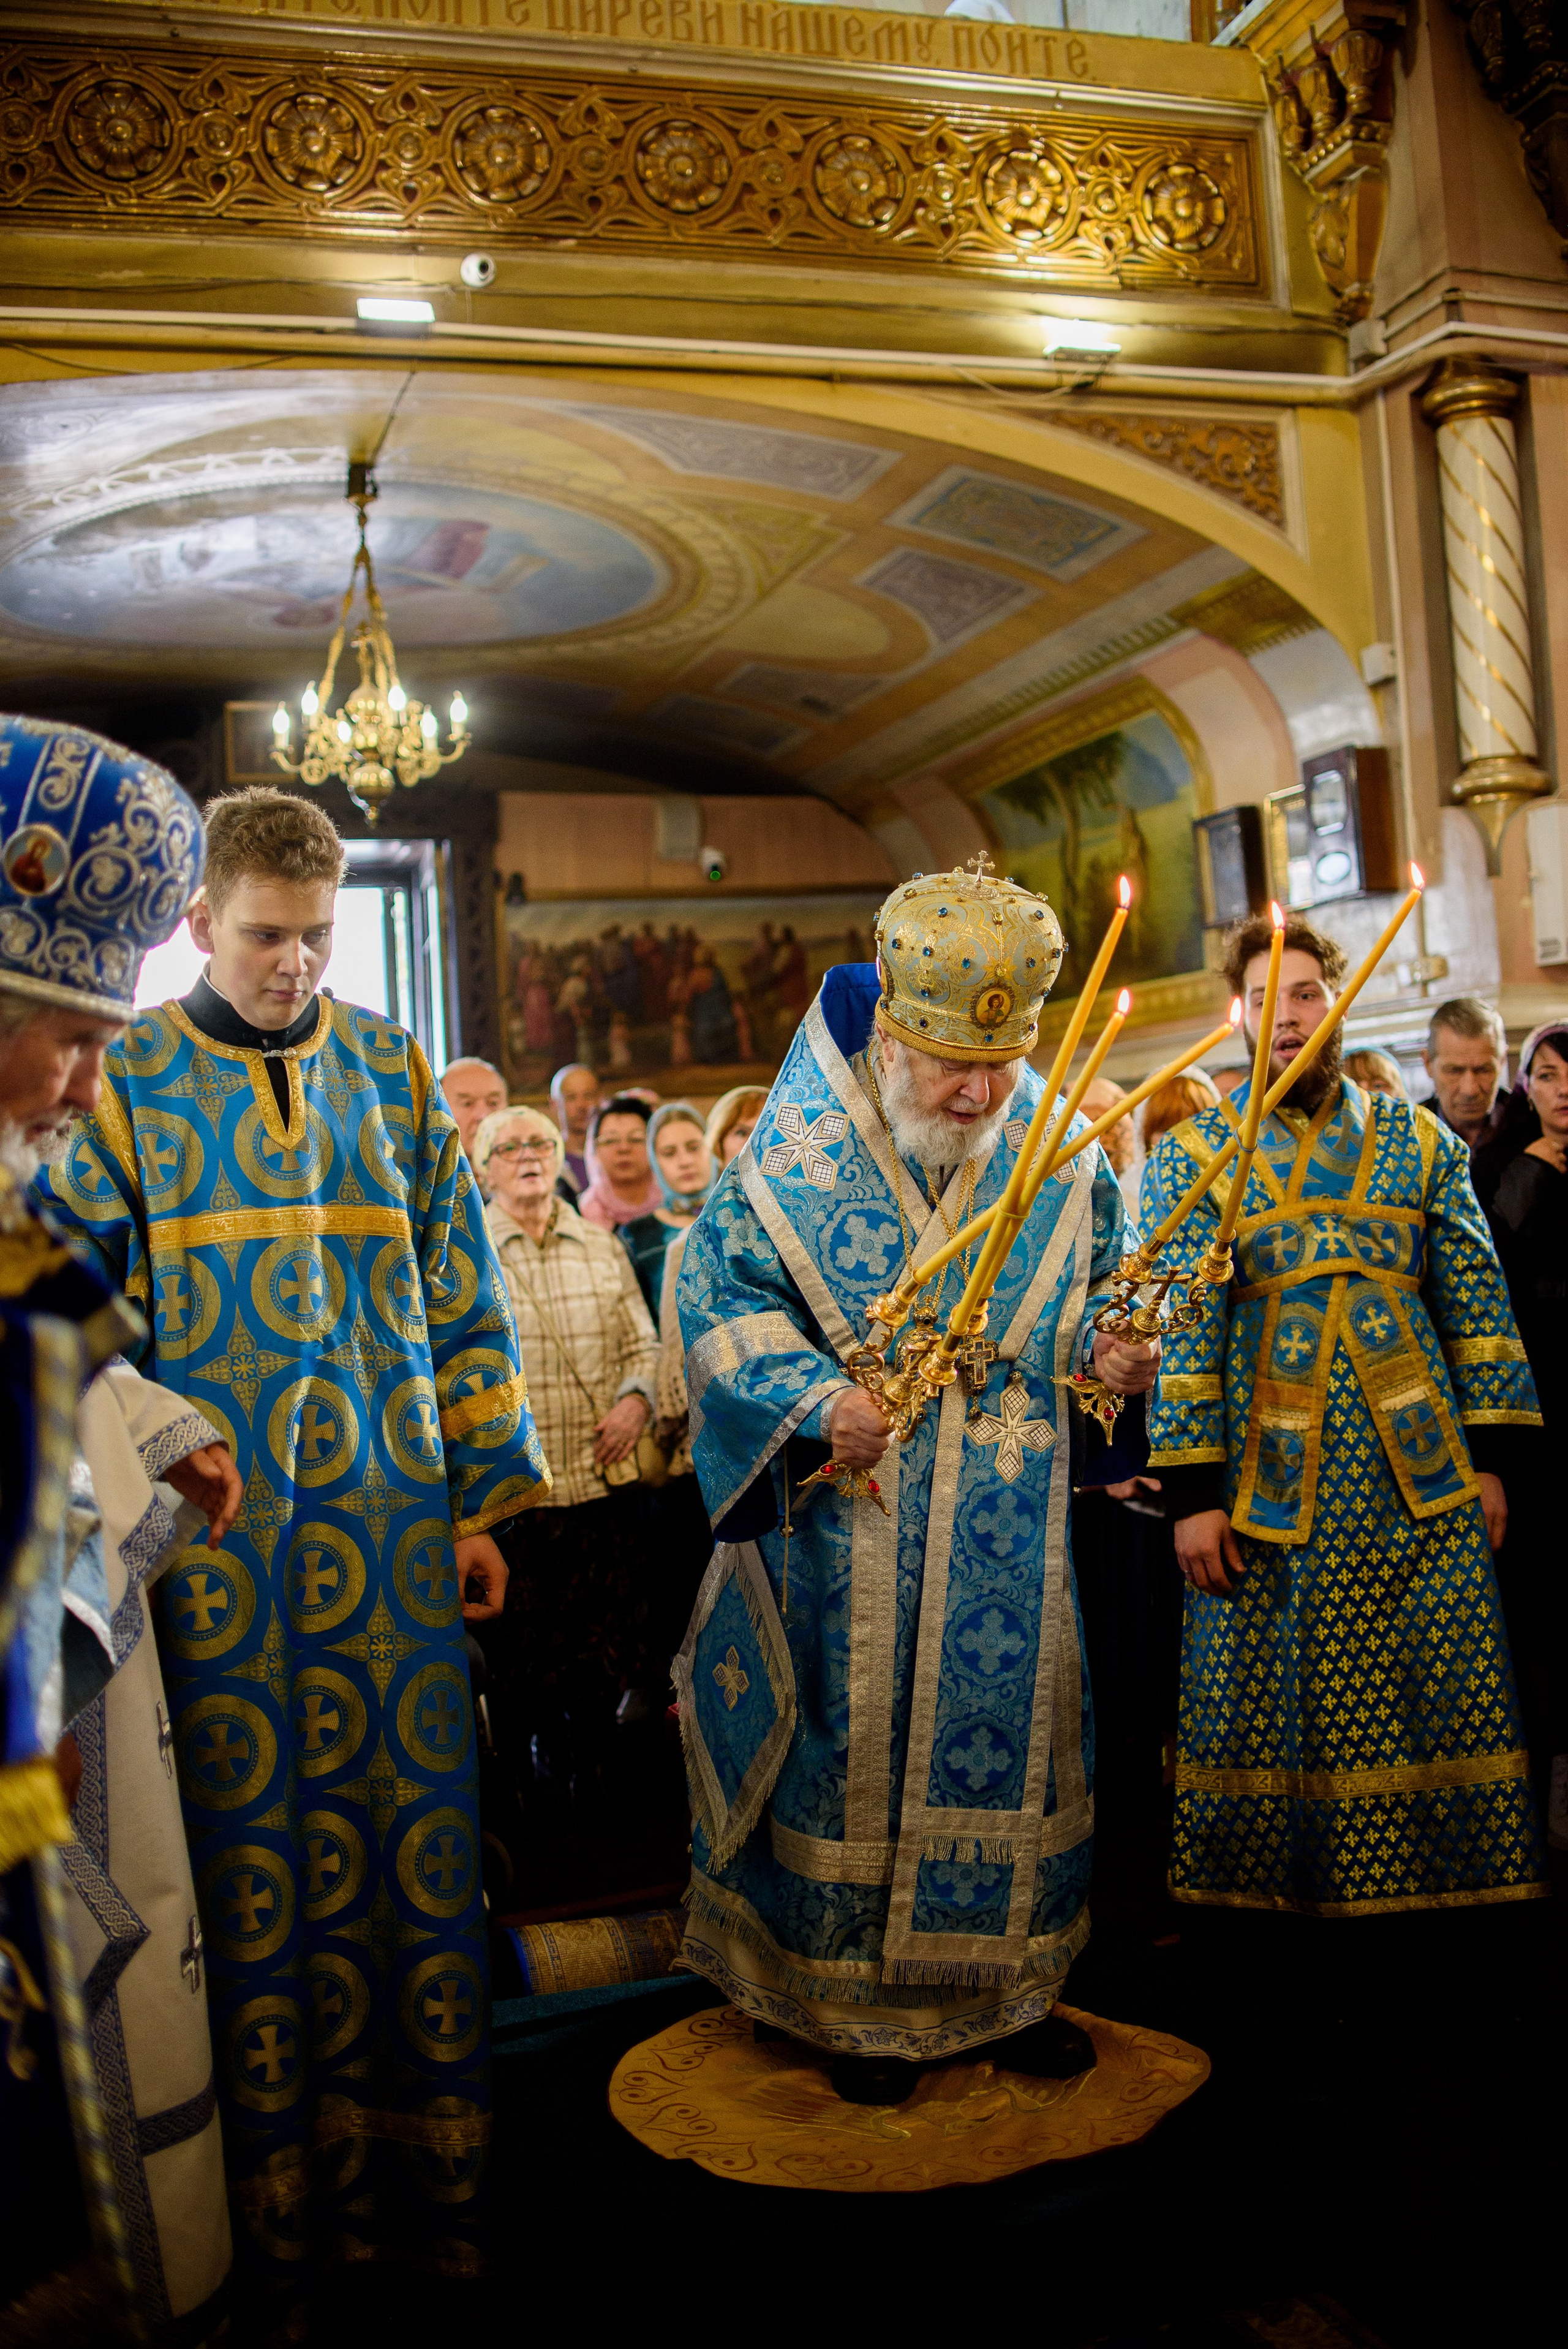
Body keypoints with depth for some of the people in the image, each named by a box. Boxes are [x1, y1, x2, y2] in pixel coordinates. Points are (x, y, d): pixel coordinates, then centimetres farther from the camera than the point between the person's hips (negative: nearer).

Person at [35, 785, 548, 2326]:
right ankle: (283, 2195, 20)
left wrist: (489, 1495, 8)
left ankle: (425, 2162, 23)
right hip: (220, 1538, -2)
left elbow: (463, 1293, 10)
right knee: (253, 1850, 4)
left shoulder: (394, 1069, 9)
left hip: (396, 1525, 2)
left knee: (417, 1831, 7)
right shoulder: (122, 1080, 2)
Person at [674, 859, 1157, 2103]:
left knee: (1008, 1738, 12)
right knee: (858, 1749, 7)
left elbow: (1099, 1288, 12)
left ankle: (1005, 1982, 31)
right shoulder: (795, 1151, -10)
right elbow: (718, 1295, -8)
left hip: (1012, 1543, 3)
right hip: (853, 1534, -3)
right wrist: (811, 1398, -22)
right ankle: (862, 2000, 25)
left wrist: (1112, 1348, -10)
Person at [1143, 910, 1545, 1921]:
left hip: (1419, 1468, 2)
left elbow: (1477, 1300, 10)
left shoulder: (1418, 1139, 11)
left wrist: (1489, 1457, 3)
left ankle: (1445, 1891, 18)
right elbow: (1180, 1330, 0)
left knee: (1442, 1698, 3)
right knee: (1271, 1710, 3)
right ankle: (1274, 1889, 19)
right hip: (1271, 1475, -1)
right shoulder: (1194, 1154, 5)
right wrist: (1193, 1492, -6)